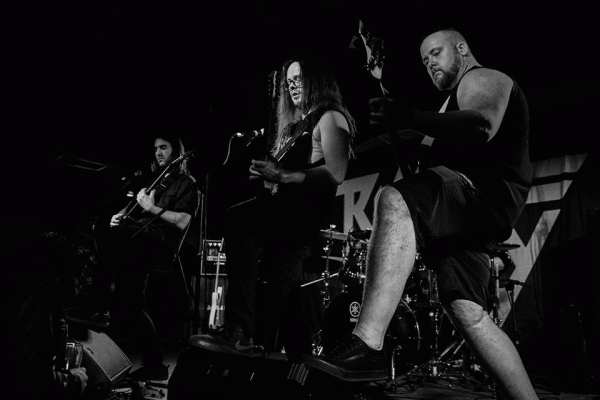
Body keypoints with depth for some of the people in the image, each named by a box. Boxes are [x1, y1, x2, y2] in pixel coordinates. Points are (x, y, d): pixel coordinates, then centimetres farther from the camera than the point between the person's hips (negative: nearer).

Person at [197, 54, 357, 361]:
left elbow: (336, 174, -14)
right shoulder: (298, 125, 30)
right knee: (281, 284, 2)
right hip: (291, 215, 9)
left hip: (316, 212, -9)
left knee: (239, 218, -28)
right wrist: (268, 177, 7)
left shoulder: (330, 117, 2)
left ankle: (238, 332, -31)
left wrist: (281, 176, -16)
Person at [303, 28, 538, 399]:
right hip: (464, 209, 11)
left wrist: (408, 117, -31)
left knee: (394, 201, -37)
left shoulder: (483, 78, 5)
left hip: (489, 189, -11)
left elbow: (482, 127, -19)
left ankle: (367, 344, -50)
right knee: (468, 312, 4)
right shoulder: (456, 99, 37)